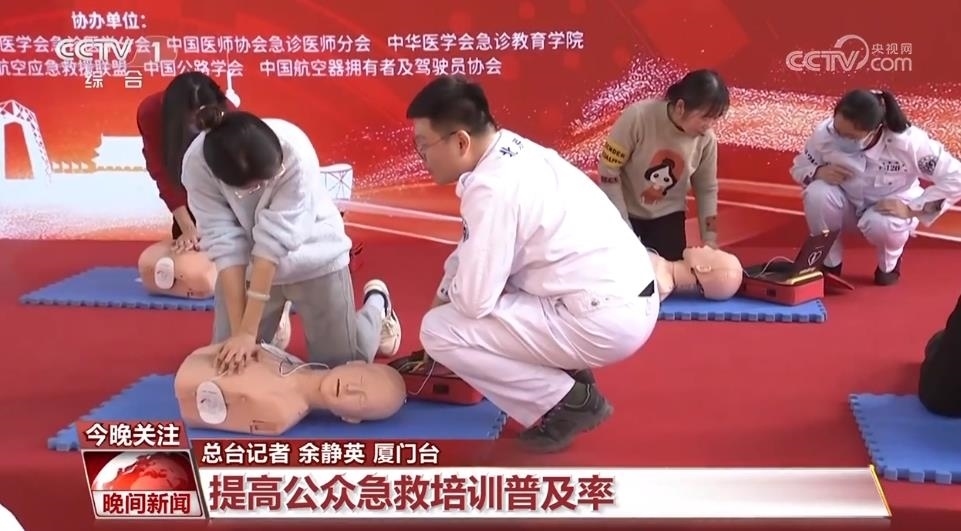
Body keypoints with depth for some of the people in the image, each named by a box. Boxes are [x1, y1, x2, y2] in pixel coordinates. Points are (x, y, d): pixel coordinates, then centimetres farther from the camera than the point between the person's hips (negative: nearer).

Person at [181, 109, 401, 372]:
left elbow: (274, 239, -32)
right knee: (229, 364, 2)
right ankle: (278, 316, 32)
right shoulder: (197, 165, -27)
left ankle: (376, 302, 34)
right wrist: (239, 330, -26)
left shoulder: (295, 150, -33)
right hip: (249, 265, 2)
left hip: (312, 256, -2)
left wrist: (250, 332, -29)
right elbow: (224, 244, -24)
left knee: (344, 365, 3)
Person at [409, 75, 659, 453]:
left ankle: (569, 402, 2)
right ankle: (568, 378, 17)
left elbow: (473, 299, -17)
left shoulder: (492, 189, -20)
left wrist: (449, 291, 4)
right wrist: (451, 291, 14)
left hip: (605, 321, -10)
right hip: (628, 300, 10)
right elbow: (477, 250, 22)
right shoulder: (513, 150, 8)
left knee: (439, 332, -8)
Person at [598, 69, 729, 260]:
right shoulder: (638, 117, -29)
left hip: (667, 215, 3)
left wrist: (710, 241, -2)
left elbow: (707, 190, 1)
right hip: (625, 212, -3)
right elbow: (608, 171, -20)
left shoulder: (706, 139, -16)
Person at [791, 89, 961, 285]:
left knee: (880, 224, -38)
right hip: (848, 204, 2)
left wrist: (911, 209, -29)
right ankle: (829, 262, -5)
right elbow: (799, 167, -6)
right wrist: (818, 172, -29)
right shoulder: (825, 133, -25)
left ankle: (889, 264, 2)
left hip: (892, 209, -2)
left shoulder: (908, 142, -32)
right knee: (817, 194, -31)